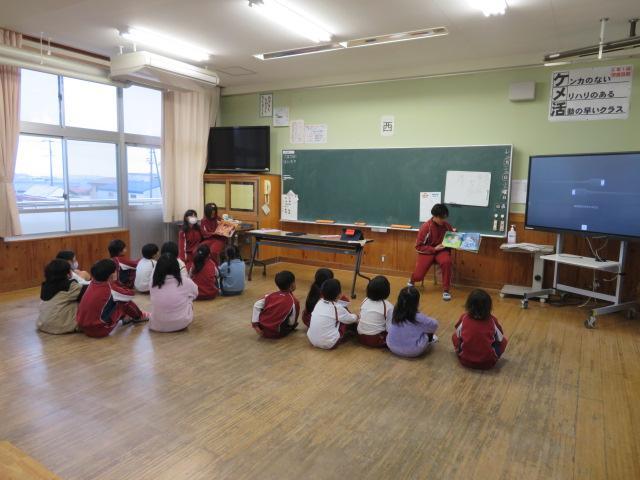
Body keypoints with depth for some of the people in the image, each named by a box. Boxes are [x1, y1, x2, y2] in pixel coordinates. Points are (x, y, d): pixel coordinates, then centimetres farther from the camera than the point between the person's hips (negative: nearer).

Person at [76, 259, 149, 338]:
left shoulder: (92, 283, 1)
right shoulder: (111, 289, -17)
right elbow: (131, 295, 0)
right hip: (100, 330, -7)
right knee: (123, 302, 5)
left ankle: (125, 317, 35)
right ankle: (139, 317, 28)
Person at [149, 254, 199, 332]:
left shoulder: (154, 284, -11)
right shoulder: (184, 281, -16)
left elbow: (154, 303, 8)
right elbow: (195, 292, 5)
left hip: (157, 325, 3)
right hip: (181, 324, -3)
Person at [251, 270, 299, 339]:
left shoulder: (271, 295, 4)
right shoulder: (293, 301, -9)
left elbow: (257, 305, -1)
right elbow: (292, 322, -7)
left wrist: (255, 324, 1)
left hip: (262, 328, 4)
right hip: (276, 333, -4)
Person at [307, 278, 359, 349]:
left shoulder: (319, 303, 2)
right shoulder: (337, 308, -11)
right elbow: (351, 319, 4)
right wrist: (355, 317, 29)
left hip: (312, 340, 6)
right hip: (329, 344, -6)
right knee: (349, 321, 9)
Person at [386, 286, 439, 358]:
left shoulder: (394, 314, -13)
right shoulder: (418, 317, -24)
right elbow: (434, 324, -8)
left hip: (393, 347, 4)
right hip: (413, 351, -4)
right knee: (430, 327, 13)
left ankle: (429, 340, 40)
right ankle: (430, 341, 42)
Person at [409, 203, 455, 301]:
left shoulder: (446, 225, -3)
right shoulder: (426, 227, -15)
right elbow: (419, 246, -11)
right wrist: (434, 249, -20)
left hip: (442, 250, 2)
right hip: (428, 251, -2)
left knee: (446, 262, -34)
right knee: (418, 276, -19)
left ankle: (446, 290, -18)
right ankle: (412, 281, 22)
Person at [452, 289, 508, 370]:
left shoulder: (464, 318, -6)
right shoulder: (492, 320, -6)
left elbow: (458, 335, 8)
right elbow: (500, 338, 8)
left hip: (466, 360, 1)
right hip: (488, 363, 0)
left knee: (454, 336, 22)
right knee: (503, 340, 19)